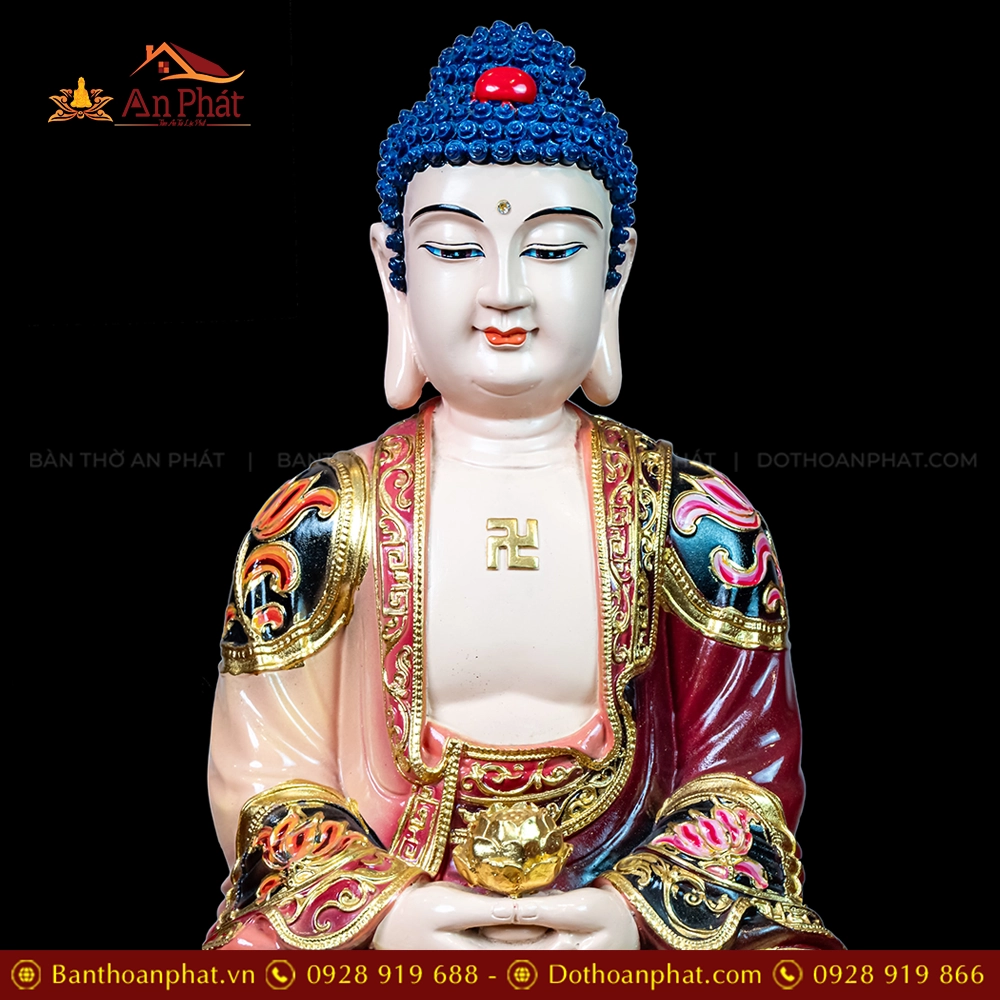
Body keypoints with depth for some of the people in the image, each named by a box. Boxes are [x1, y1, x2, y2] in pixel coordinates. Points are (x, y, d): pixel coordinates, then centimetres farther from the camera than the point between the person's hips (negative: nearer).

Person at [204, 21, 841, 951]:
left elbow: (746, 775, 4)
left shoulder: (698, 522, 2)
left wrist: (637, 909, -13)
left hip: (624, 930, 1)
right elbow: (269, 779, 1)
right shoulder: (318, 521, 2)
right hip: (373, 938, 0)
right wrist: (381, 910, -15)